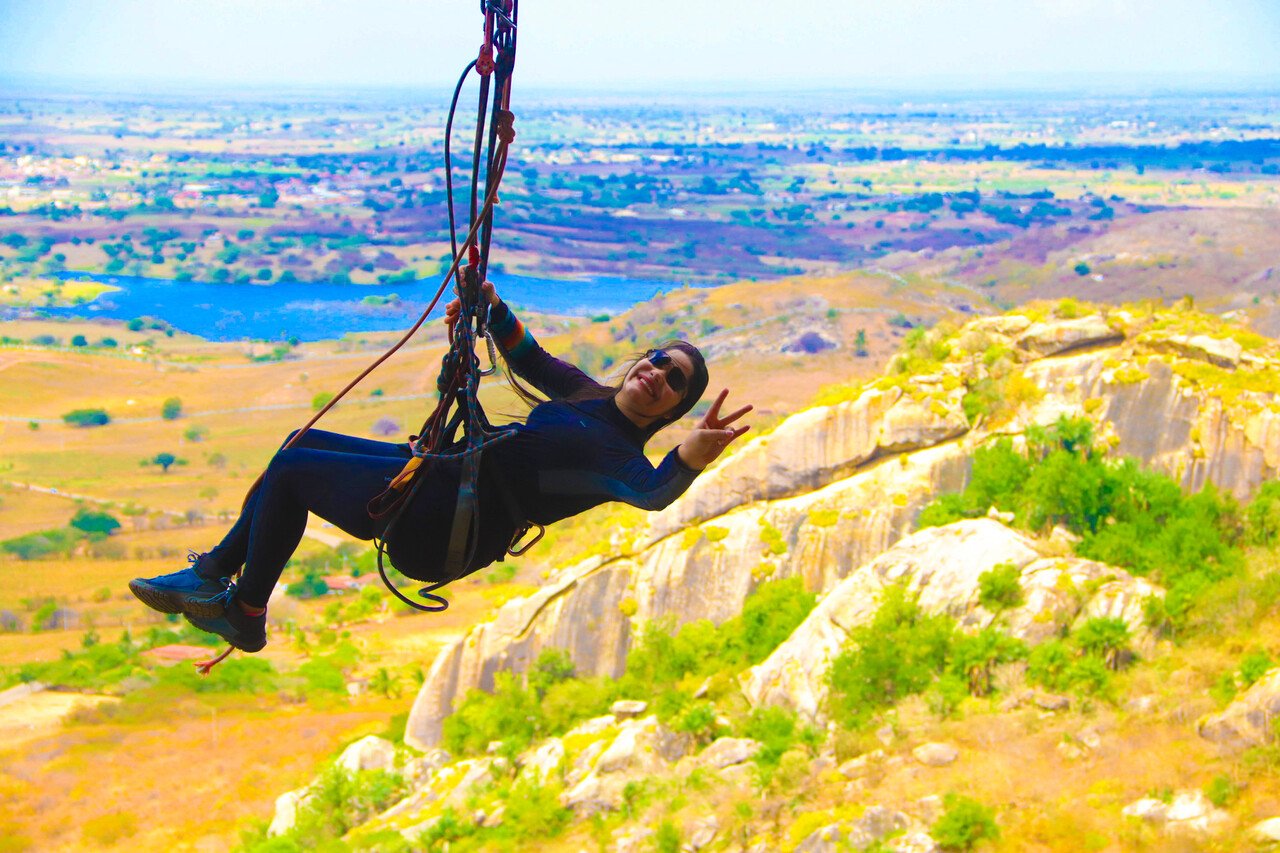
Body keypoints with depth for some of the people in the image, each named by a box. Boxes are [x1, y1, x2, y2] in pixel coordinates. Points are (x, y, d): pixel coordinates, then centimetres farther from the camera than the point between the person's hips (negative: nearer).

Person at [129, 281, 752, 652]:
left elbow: (651, 492, -38)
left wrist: (689, 460, -60)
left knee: (290, 470, -11)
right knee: (305, 444, 16)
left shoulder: (620, 457, -16)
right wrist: (492, 308, 5)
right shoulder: (587, 395, 10)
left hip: (436, 526, -10)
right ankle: (214, 571, 23)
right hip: (440, 468, 10)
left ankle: (244, 616, 5)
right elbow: (528, 357, 22)